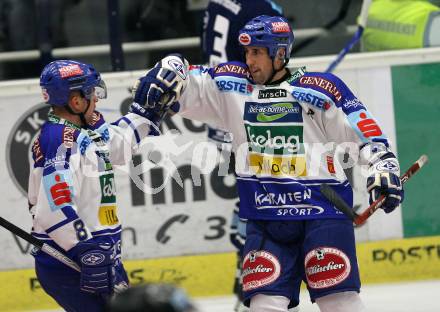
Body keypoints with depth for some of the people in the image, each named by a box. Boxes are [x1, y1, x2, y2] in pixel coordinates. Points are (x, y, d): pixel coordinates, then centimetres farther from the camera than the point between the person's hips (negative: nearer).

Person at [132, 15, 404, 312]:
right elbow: (189, 81, 10)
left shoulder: (320, 89, 0)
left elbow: (363, 130, 1)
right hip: (265, 217, 4)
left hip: (323, 208, -4)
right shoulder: (233, 85, 11)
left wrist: (383, 165, -10)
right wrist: (169, 71, -11)